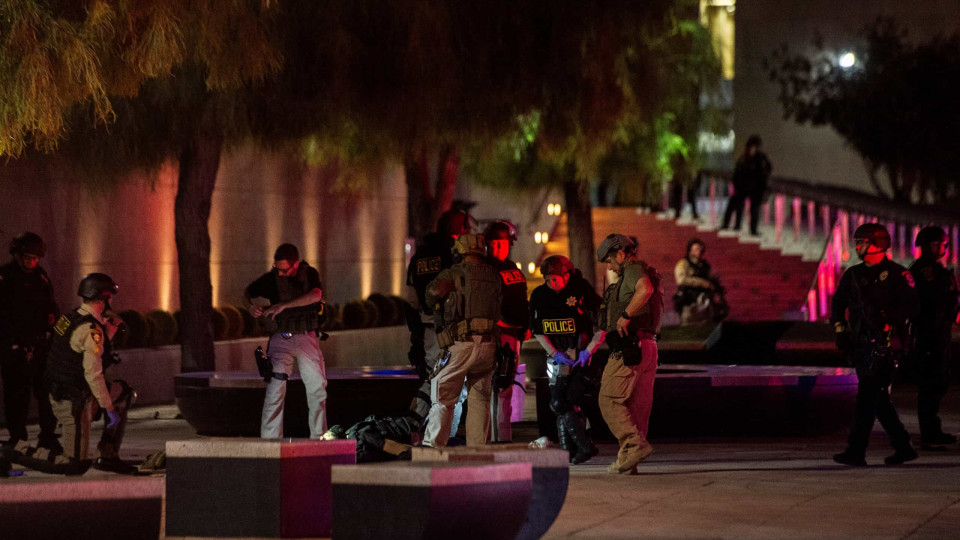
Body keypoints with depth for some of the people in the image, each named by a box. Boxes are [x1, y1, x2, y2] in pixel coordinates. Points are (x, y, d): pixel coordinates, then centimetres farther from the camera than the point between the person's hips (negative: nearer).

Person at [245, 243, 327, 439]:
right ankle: (269, 440, -13)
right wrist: (251, 306, -14)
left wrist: (283, 305, -34)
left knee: (317, 389, 5)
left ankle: (319, 436, 18)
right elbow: (248, 292, 10)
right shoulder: (271, 278, -4)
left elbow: (315, 295, -26)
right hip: (281, 340, -1)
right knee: (275, 389, -12)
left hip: (307, 338, 1)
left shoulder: (310, 274, -6)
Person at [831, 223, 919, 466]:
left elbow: (911, 306, -9)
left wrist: (885, 317, -21)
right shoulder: (853, 274, 14)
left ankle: (856, 452, -14)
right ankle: (903, 448, 19)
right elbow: (838, 303, 19)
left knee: (867, 398, -12)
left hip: (885, 344, -7)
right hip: (861, 344, 7)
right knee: (878, 400, 9)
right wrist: (840, 327, 4)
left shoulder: (896, 274, -5)